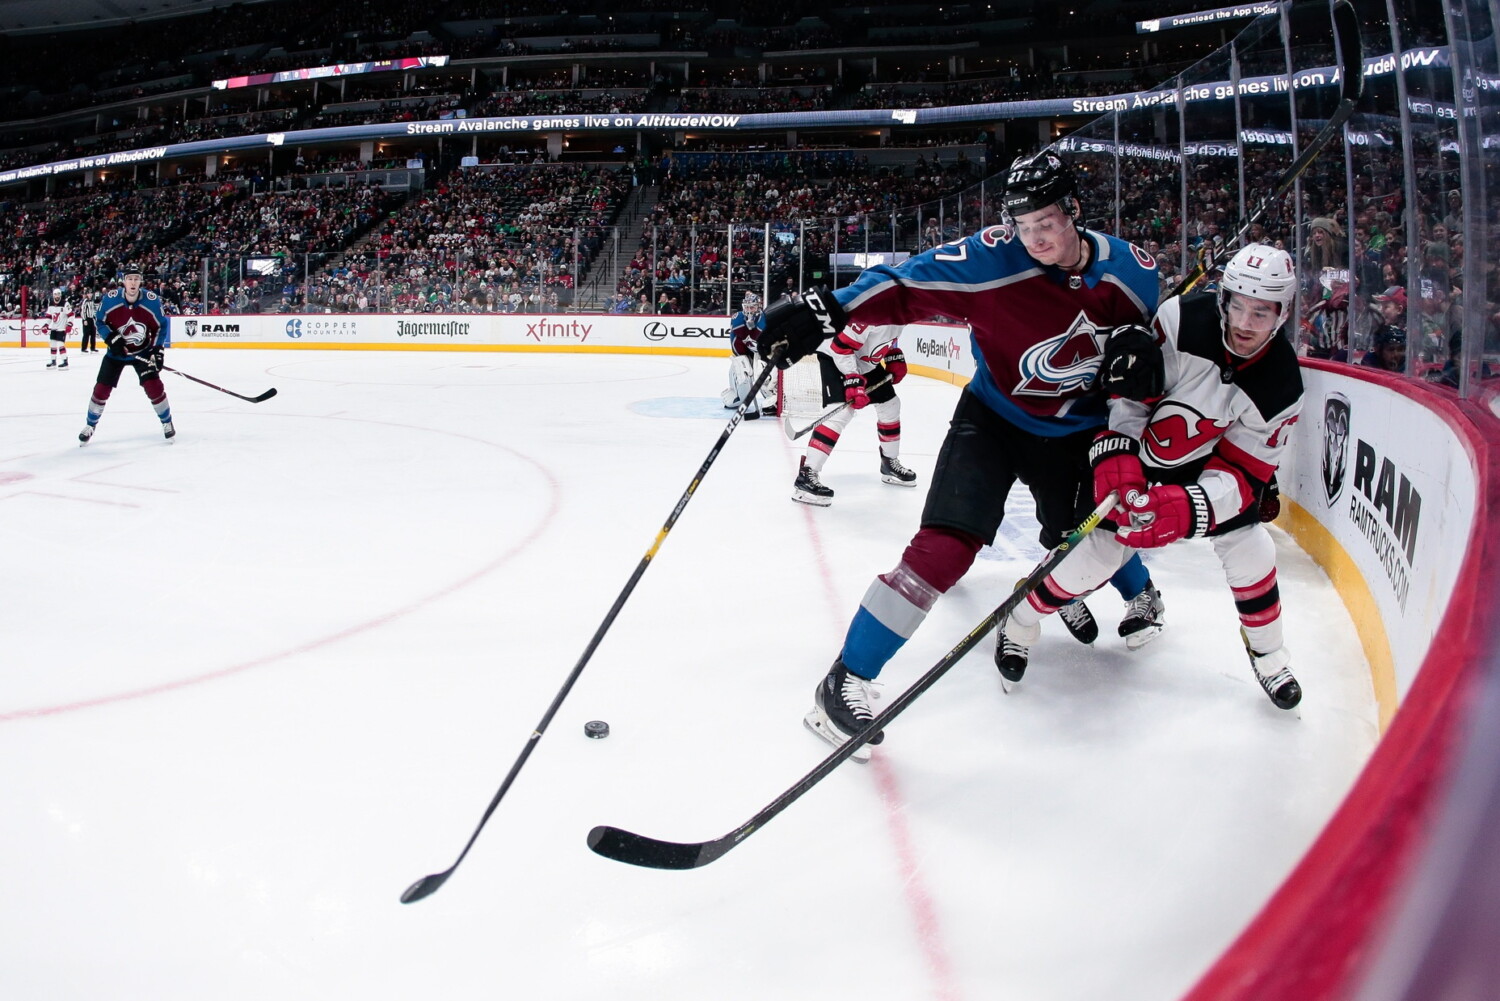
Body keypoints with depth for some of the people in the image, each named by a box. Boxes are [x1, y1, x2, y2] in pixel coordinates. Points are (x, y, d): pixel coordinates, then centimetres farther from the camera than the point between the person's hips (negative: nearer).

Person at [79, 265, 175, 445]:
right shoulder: (110, 299, -18)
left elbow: (161, 326, -5)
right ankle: (90, 426, 21)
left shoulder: (152, 300, -17)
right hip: (116, 351, 1)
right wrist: (112, 339, -19)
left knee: (153, 385, -14)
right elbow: (100, 321, -3)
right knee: (102, 388, 2)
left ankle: (167, 423, 5)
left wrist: (157, 350, -13)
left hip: (143, 352, -1)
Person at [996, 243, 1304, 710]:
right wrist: (1115, 459, -32)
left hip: (1206, 463, 3)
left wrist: (1186, 508, -38)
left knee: (1249, 549, -6)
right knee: (1095, 555, -10)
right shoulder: (1183, 320, -28)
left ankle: (1268, 654, 21)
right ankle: (1020, 622, 16)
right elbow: (1125, 393, -22)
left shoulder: (1281, 382, -19)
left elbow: (1242, 472, -21)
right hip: (1132, 455, -3)